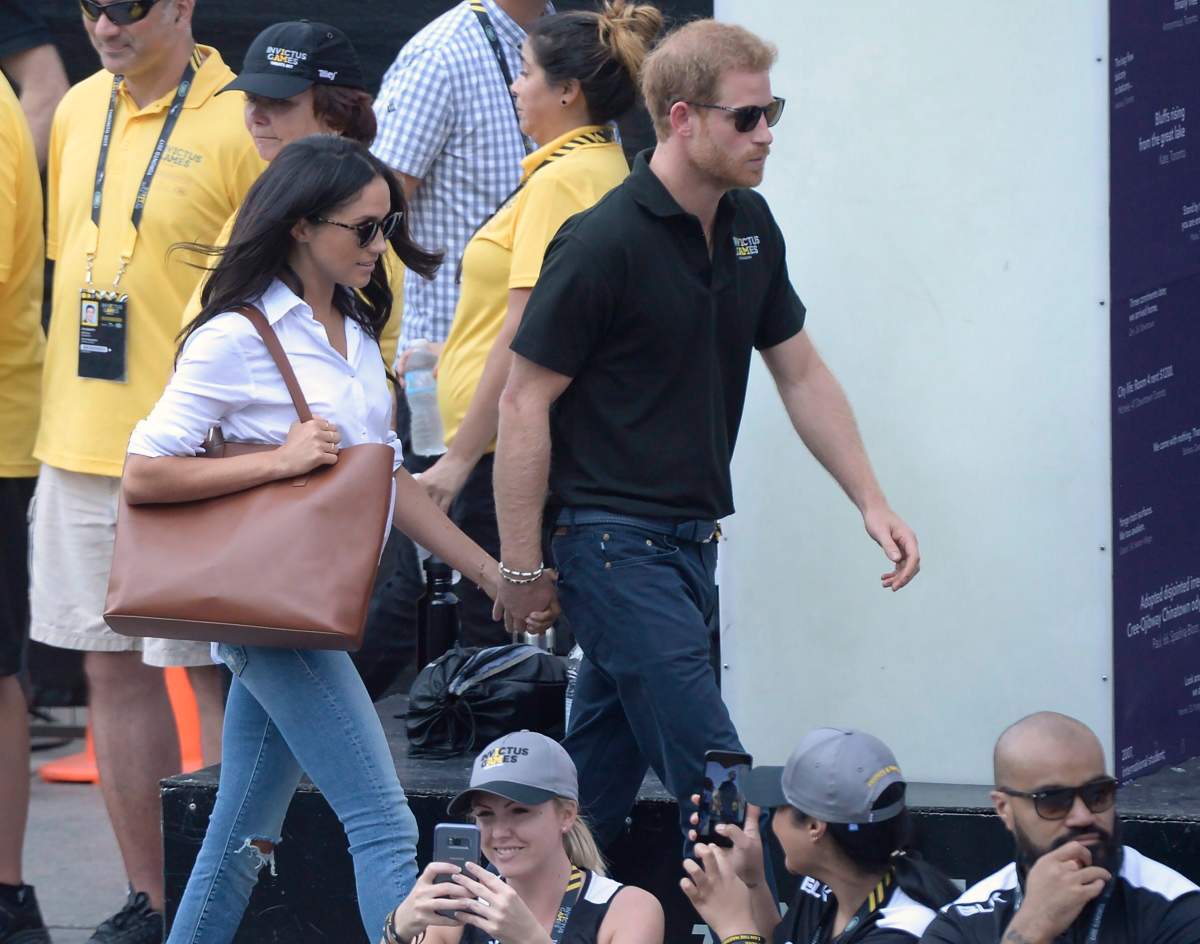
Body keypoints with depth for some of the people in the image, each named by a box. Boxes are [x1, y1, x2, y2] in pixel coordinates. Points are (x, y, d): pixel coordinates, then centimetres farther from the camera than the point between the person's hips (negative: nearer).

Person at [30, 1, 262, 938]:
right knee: (114, 667, 10)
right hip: (81, 441, 7)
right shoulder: (79, 112, 10)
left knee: (213, 668, -2)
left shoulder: (239, 124, -11)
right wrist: (62, 418, 17)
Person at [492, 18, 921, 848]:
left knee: (600, 773, 14)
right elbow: (525, 403, -13)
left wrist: (872, 501, 11)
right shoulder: (605, 244, -16)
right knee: (713, 777, -11)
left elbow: (802, 374, 18)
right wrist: (522, 568, -12)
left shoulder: (750, 227, 9)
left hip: (692, 538, 8)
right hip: (614, 542, -8)